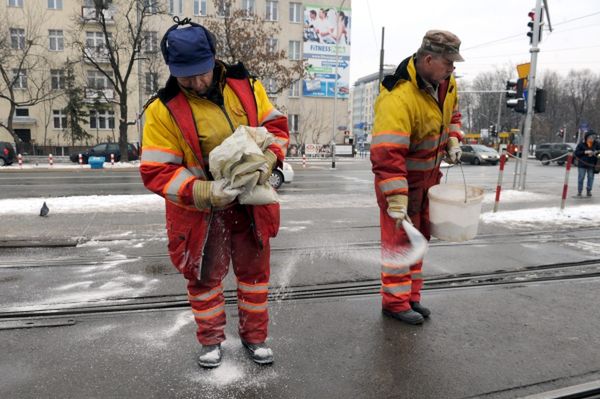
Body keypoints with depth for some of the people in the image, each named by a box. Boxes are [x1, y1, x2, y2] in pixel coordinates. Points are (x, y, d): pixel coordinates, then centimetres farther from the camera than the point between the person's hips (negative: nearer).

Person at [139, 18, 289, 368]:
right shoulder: (164, 110, -15)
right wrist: (204, 192, -29)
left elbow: (276, 125, 2)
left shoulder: (245, 86, -7)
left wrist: (267, 159, -19)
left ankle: (255, 336, 36)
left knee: (254, 270, 15)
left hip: (251, 201, 3)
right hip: (201, 210, -2)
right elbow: (157, 172, -16)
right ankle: (211, 340, 37)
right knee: (205, 276, 13)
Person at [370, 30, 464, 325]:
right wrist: (396, 199, -41)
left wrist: (453, 140, 3)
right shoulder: (398, 98, -31)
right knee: (399, 237, -2)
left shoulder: (446, 82, -2)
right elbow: (386, 153, -38)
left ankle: (411, 296, 28)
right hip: (400, 175, -9)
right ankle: (395, 301, 13)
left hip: (428, 173, 9)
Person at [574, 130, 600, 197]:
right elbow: (576, 152, -7)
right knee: (581, 178, 1)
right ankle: (579, 191, 11)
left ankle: (588, 191, 19)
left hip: (592, 164, 3)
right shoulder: (581, 144, -6)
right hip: (582, 164, -3)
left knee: (590, 178, 7)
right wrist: (585, 152, -17)